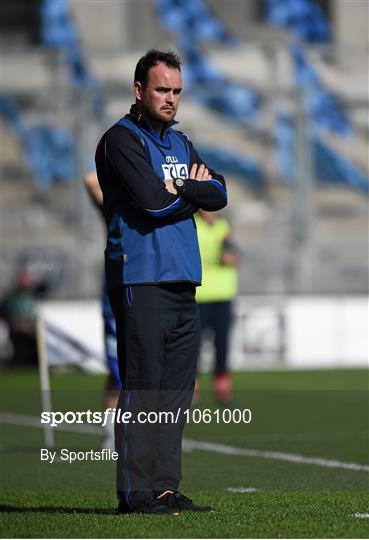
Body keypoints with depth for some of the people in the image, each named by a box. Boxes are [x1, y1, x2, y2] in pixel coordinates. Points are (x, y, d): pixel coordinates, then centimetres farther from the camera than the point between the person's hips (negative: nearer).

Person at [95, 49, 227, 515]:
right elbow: (153, 200, -17)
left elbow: (218, 195, 9)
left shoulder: (180, 143, 20)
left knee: (176, 389, 7)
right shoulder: (122, 140, -5)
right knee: (142, 387, -9)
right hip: (141, 280, -8)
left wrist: (179, 189, -8)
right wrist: (194, 191, 0)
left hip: (183, 282, 8)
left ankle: (164, 488, 10)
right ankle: (135, 492, -7)